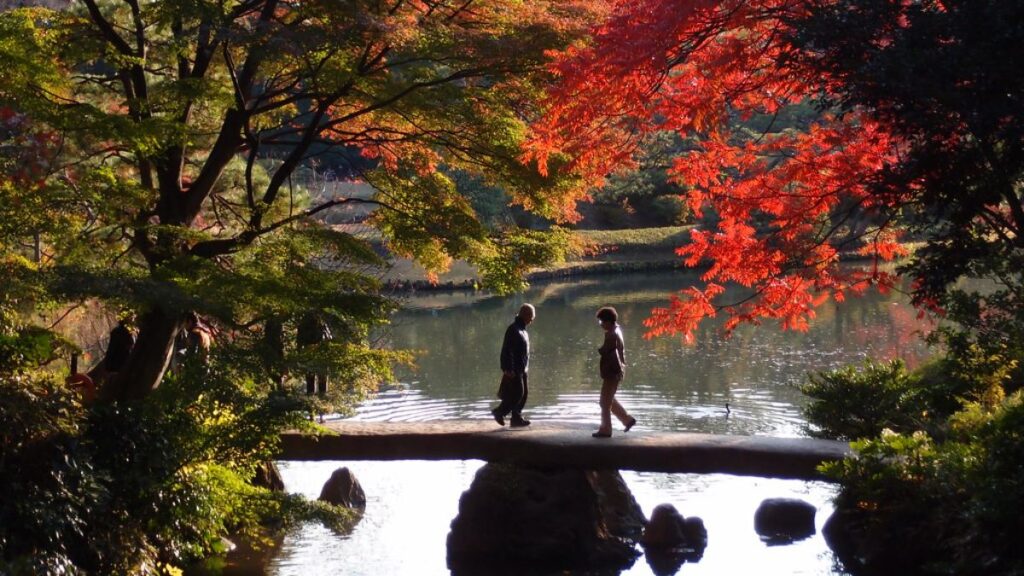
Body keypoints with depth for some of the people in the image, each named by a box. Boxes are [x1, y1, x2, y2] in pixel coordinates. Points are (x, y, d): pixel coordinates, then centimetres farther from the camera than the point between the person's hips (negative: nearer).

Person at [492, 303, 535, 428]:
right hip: (514, 369, -10)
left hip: (522, 369, 10)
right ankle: (499, 412, 4)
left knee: (524, 393, 8)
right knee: (517, 393, -9)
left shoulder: (522, 330, 15)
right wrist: (509, 369, -24)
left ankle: (517, 418, 11)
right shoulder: (513, 329, -15)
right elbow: (507, 351, -20)